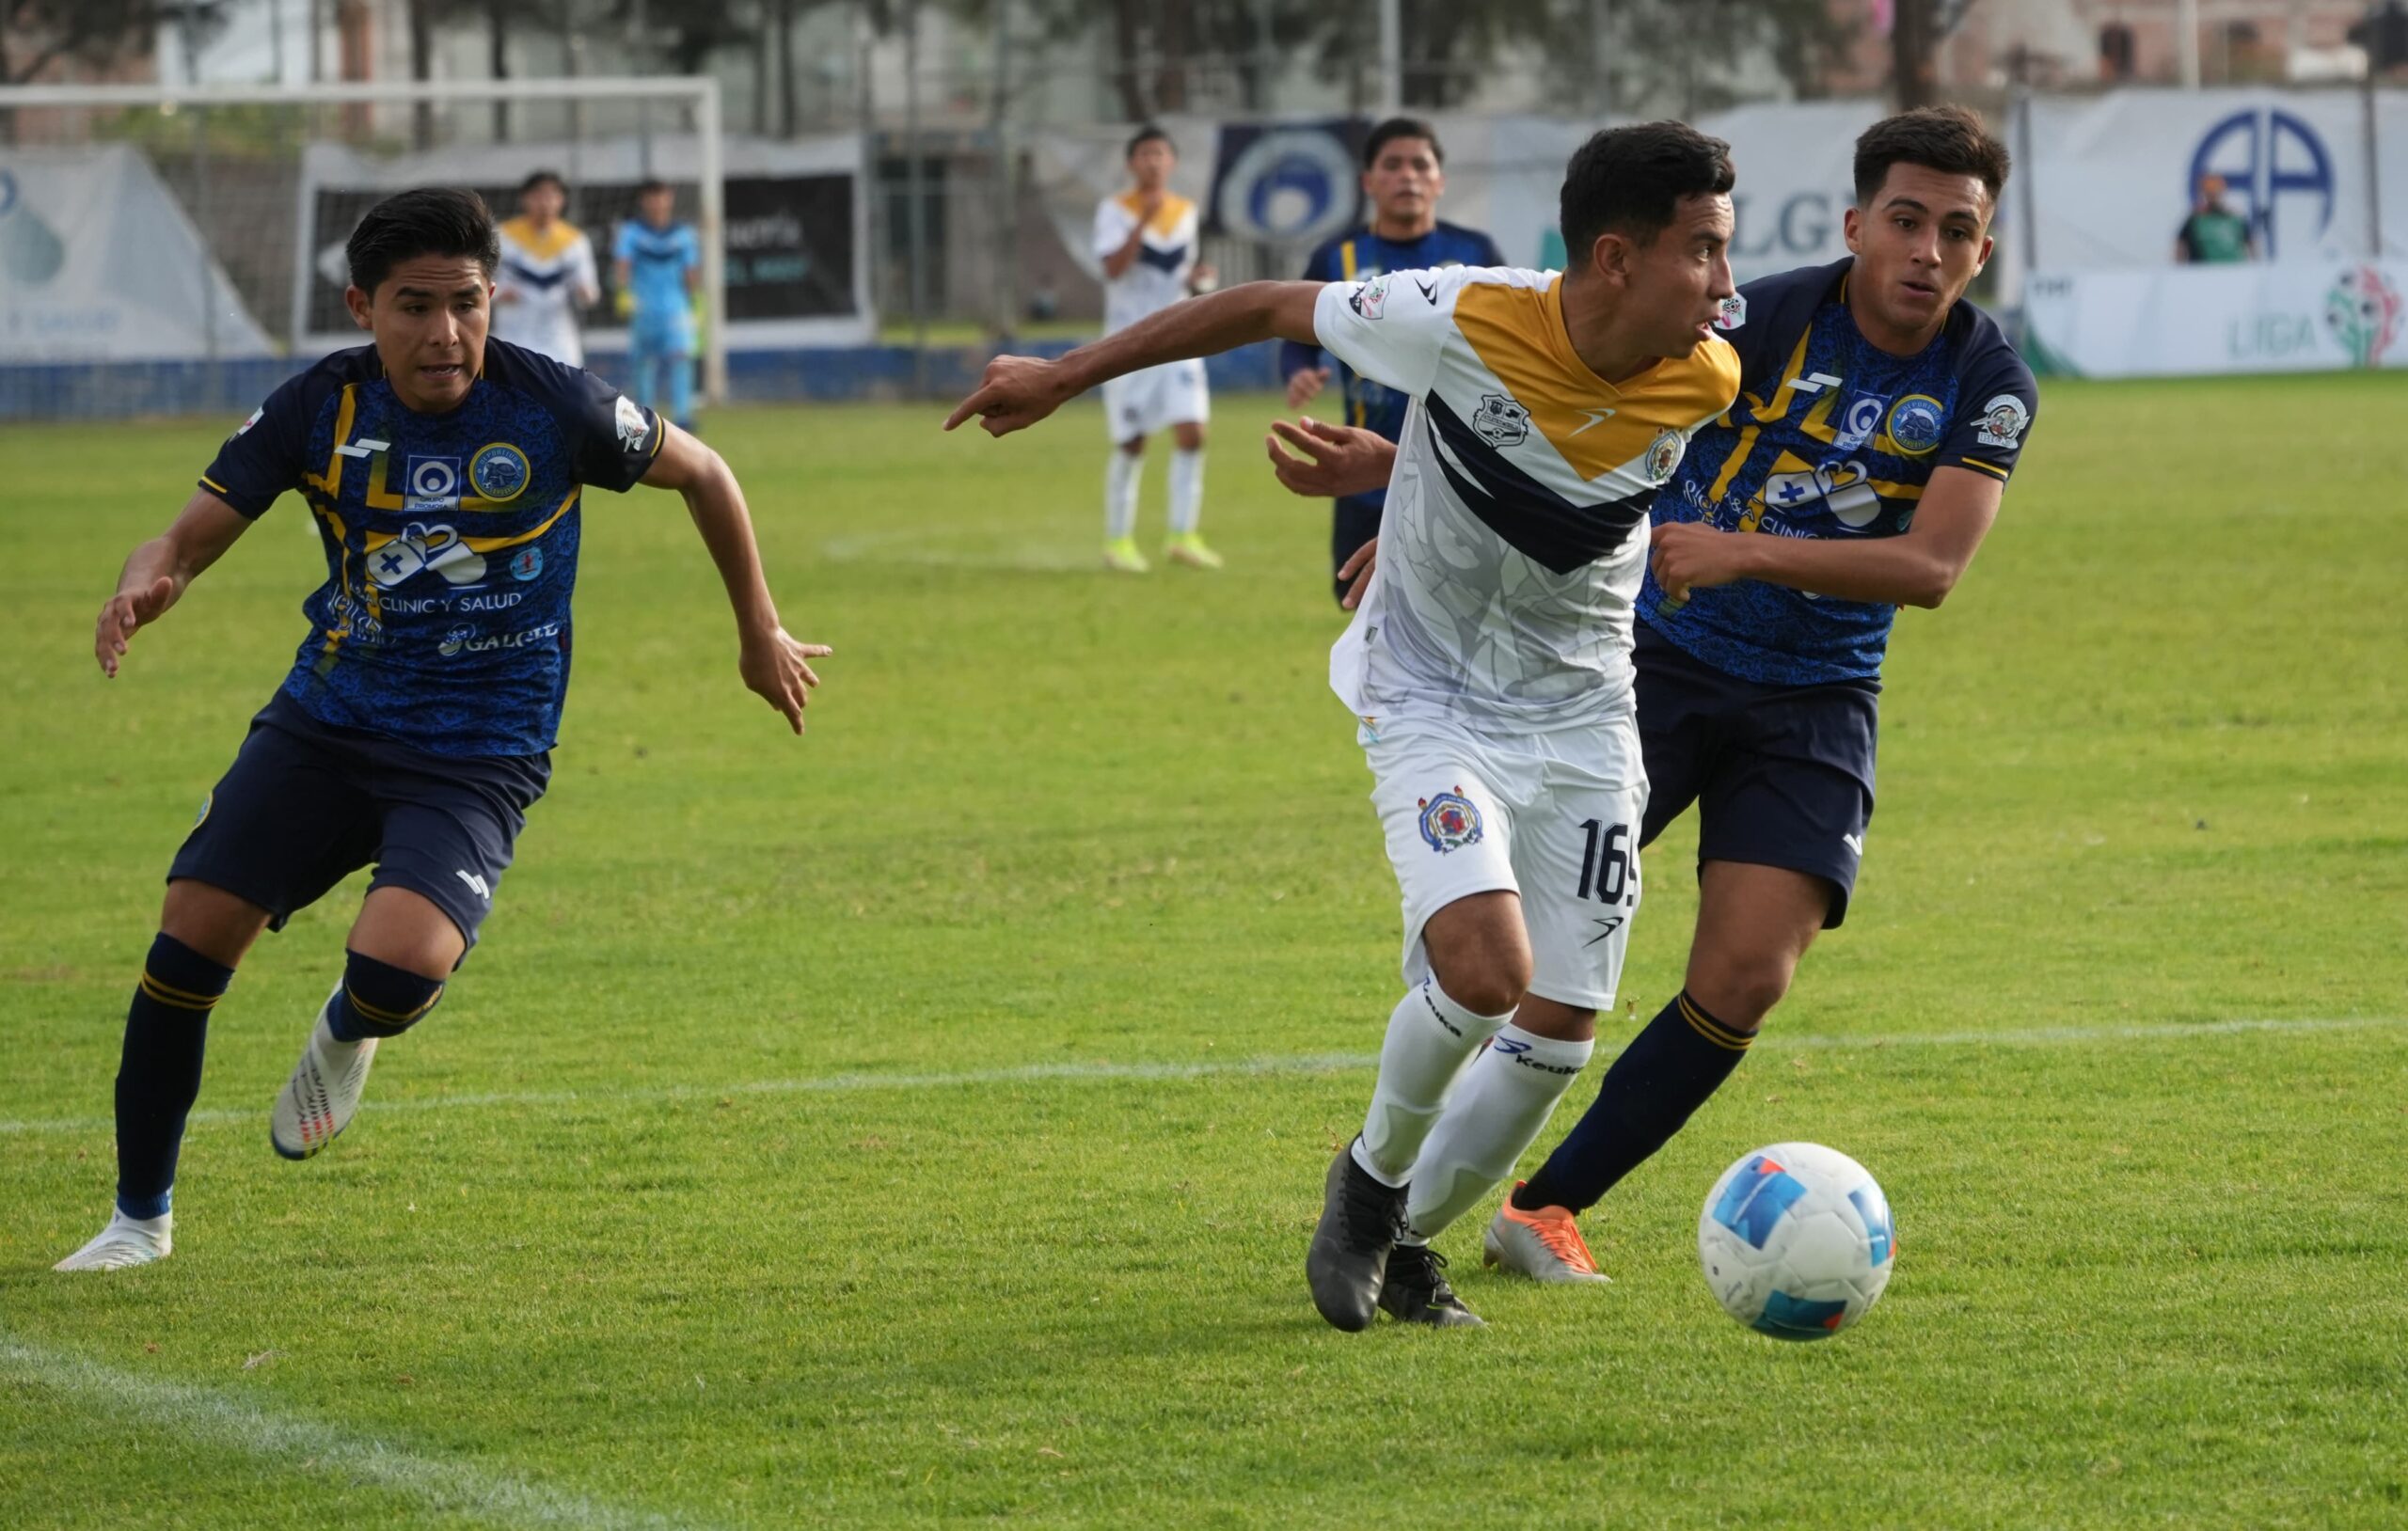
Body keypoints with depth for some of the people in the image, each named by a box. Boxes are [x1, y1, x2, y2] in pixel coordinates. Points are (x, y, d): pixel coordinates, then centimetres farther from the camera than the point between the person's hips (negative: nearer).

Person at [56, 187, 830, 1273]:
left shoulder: (552, 407, -12)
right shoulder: (321, 408, -7)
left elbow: (699, 472, 5)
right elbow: (192, 538, -5)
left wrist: (761, 634, 14)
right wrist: (144, 587, -31)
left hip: (477, 759, -3)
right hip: (326, 723, 3)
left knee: (398, 966, -28)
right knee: (189, 940, -8)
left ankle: (349, 1033, 14)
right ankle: (141, 1215, 14)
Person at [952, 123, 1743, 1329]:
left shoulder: (1704, 381, -13)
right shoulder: (1468, 324, -26)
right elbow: (1276, 310, -9)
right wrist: (1063, 378, -1)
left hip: (1581, 716, 4)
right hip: (1432, 699, -4)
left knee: (1559, 1033, 1)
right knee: (1484, 968, -25)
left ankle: (1401, 1240, 24)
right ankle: (1372, 1176, 5)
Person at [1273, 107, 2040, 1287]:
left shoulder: (1989, 389, -8)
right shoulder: (1762, 323, -13)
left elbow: (1932, 566, -18)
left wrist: (1747, 553, -29)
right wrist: (1394, 459, -20)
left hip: (1813, 702, 2)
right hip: (1659, 658, -2)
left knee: (1745, 981, -11)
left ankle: (1548, 1203, 5)